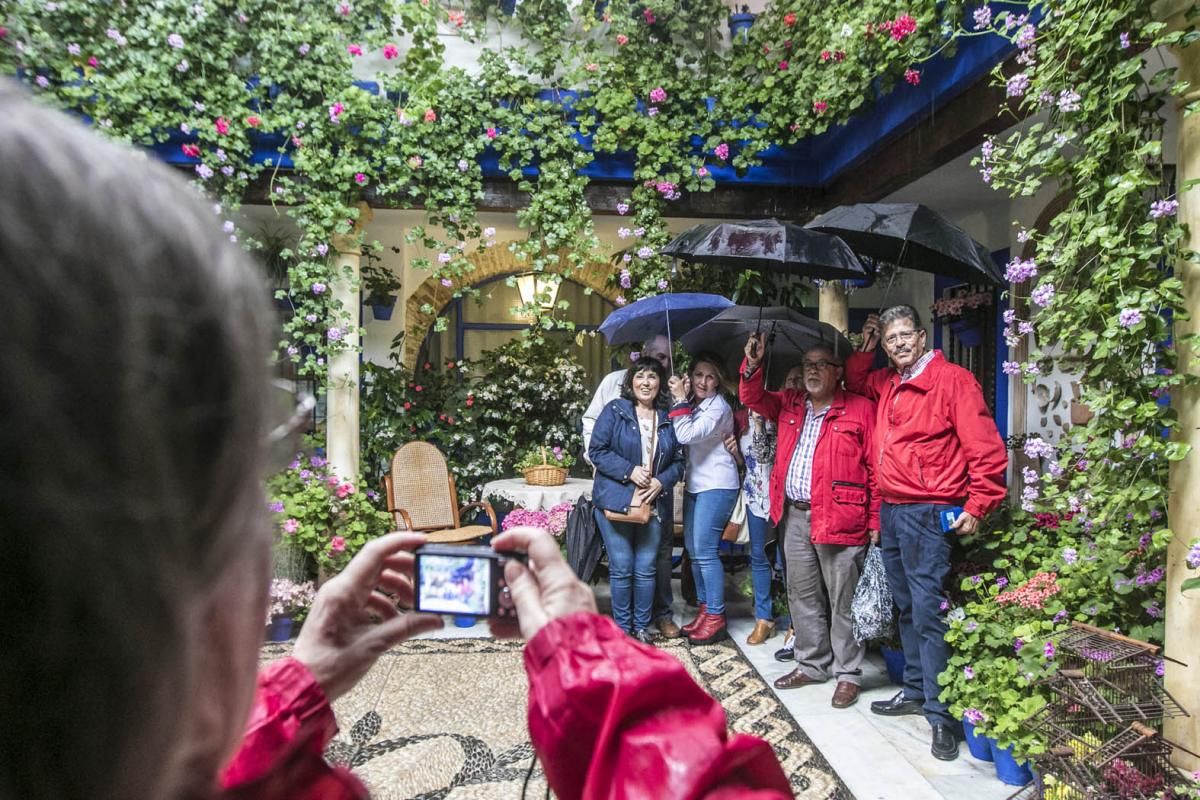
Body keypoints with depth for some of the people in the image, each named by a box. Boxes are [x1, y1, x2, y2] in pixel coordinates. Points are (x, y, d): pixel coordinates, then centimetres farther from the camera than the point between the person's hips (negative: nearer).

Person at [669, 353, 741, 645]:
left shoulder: (718, 407, -12)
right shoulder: (694, 404, 13)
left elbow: (686, 435, -25)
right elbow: (680, 438, 4)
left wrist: (680, 400, -20)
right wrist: (681, 399, -3)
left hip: (717, 486, -9)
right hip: (695, 484, 9)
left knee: (705, 550, -9)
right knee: (694, 550, 11)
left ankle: (716, 618, 1)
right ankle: (704, 609, 22)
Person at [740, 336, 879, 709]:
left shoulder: (861, 409, -3)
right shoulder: (790, 404, 13)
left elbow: (876, 468, -5)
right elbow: (753, 398, 15)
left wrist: (875, 522, -9)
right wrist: (753, 364, -5)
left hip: (839, 520, -6)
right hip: (795, 516, 6)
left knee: (843, 600, 4)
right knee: (802, 595, 15)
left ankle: (847, 674, 19)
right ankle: (812, 664, 30)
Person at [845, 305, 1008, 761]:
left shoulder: (952, 380, -9)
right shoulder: (887, 385, 12)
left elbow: (986, 450, -12)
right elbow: (855, 382, 34)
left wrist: (976, 507, -15)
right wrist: (864, 347, 17)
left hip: (928, 514, -8)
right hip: (890, 510, 8)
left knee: (928, 614, -5)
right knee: (907, 608, 17)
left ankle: (941, 716, 6)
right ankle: (915, 691, 31)